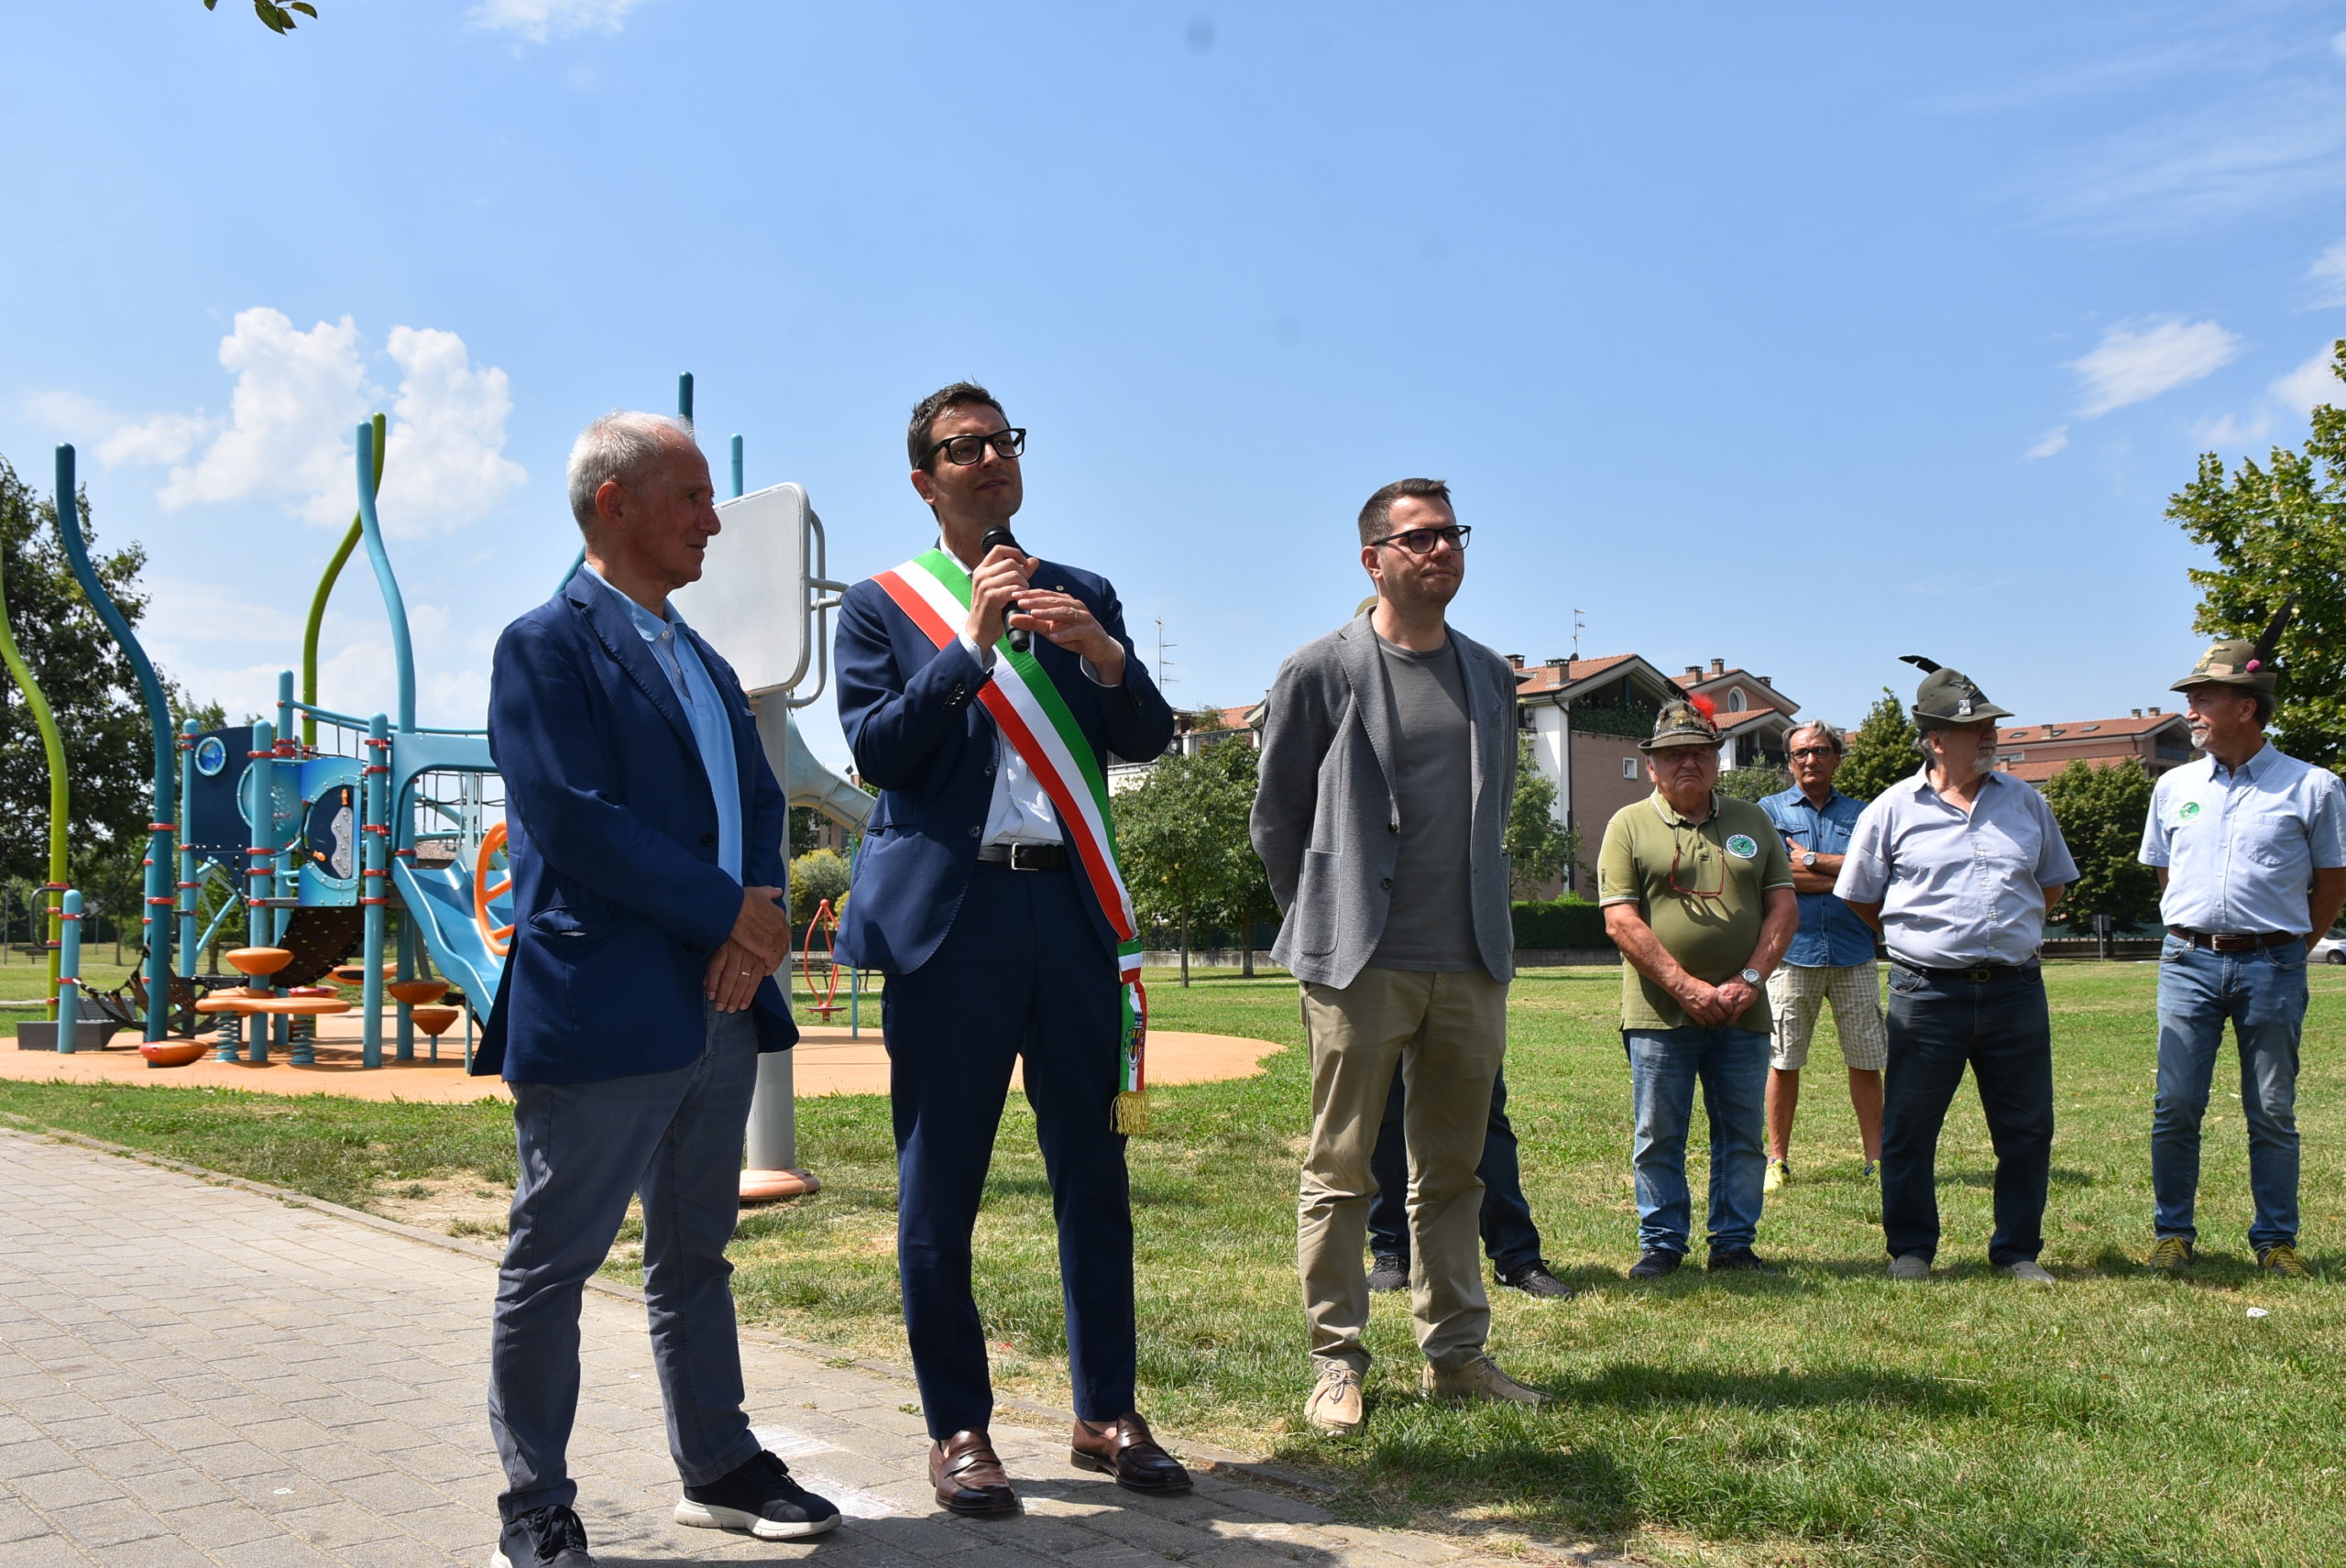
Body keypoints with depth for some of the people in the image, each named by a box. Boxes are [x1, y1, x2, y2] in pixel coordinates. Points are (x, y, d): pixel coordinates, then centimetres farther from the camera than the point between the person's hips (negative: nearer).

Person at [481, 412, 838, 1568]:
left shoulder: (701, 662, 20)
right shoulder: (547, 646, -7)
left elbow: (759, 800, 15)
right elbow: (574, 821, -17)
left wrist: (763, 909, -6)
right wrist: (730, 915, -14)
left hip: (718, 1006, 8)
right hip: (600, 1013, -8)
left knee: (695, 1254, 17)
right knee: (551, 1264, 2)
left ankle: (717, 1467, 27)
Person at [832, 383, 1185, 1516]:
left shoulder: (1083, 596, 15)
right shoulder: (882, 606, 6)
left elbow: (1149, 738, 6)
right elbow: (875, 749, -7)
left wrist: (1101, 653, -12)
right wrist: (973, 643, -15)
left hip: (1071, 910, 3)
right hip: (946, 917, -3)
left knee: (1094, 1175, 6)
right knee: (939, 1189, 2)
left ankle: (1106, 1414, 18)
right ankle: (958, 1429, 14)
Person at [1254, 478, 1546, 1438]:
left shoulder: (1490, 677, 13)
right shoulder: (1322, 672, -2)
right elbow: (1275, 818, 2)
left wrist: (1478, 918, 14)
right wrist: (1327, 926, 4)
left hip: (1471, 964, 5)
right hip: (1359, 964, -5)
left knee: (1452, 1169, 12)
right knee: (1339, 1170, 2)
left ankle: (1455, 1352, 21)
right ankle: (1335, 1361, 11)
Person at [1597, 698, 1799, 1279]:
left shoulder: (1753, 822, 12)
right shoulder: (1629, 826, 2)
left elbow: (1783, 907, 8)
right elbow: (1621, 922, -7)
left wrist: (1750, 979, -7)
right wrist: (1687, 988, -14)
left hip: (1742, 1014, 3)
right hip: (1660, 1014, -3)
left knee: (1741, 1137, 7)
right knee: (1658, 1138, 3)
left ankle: (1734, 1243, 18)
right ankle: (1661, 1243, 14)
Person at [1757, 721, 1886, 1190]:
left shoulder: (1859, 814, 13)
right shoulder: (1769, 812, 6)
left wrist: (1812, 861, -7)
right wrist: (1846, 876, -4)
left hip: (1854, 955, 2)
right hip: (1793, 953, -2)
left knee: (1866, 1061, 4)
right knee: (1783, 1061, 1)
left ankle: (1876, 1159, 11)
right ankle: (1777, 1160, 10)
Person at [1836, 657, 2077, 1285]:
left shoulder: (2024, 802, 9)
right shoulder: (1893, 809, 0)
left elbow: (2053, 884, 21)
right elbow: (1861, 899, 8)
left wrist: (2011, 933, 13)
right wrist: (1919, 938, 8)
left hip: (2016, 990, 3)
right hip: (1927, 992, -2)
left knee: (2026, 1129, 7)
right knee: (1909, 1129, 3)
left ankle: (2019, 1251, 20)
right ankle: (1911, 1249, 16)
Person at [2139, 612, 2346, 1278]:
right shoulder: (2174, 787, 9)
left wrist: (2287, 947, 5)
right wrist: (2195, 937, 14)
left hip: (2272, 966, -2)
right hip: (2189, 963, 3)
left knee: (2273, 1112, 4)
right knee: (2175, 1107, 1)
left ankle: (2276, 1240, 15)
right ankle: (2174, 1233, 12)